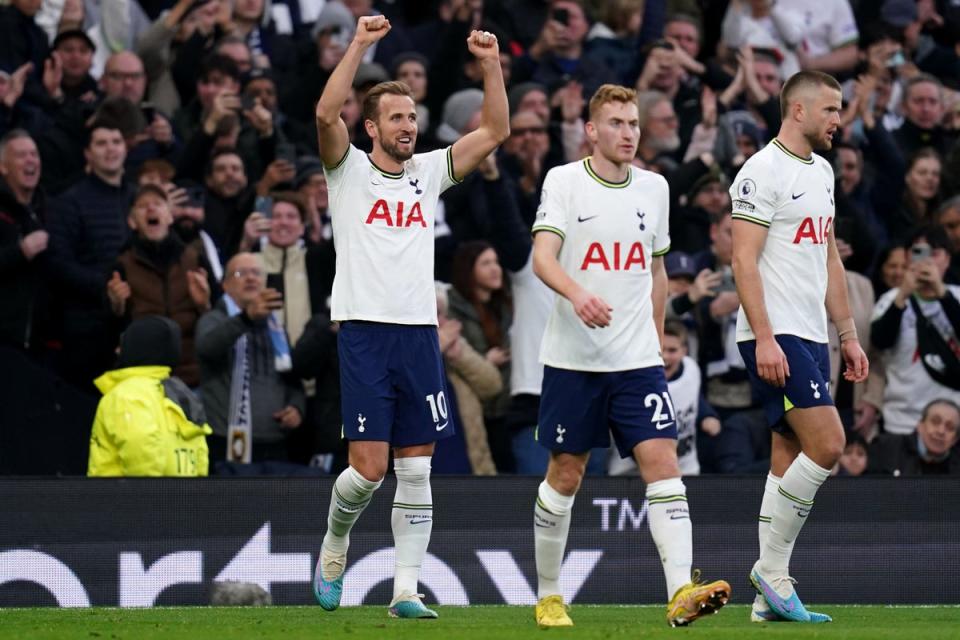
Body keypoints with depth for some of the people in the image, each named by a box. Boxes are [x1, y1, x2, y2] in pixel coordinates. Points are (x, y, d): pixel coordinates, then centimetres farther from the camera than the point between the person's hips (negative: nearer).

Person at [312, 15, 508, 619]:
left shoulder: (428, 172, 14)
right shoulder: (349, 170, 2)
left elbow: (495, 131, 10)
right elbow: (327, 113, -16)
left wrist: (492, 65, -2)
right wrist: (361, 44, -21)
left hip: (420, 335, 4)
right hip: (365, 331, -4)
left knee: (416, 471, 1)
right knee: (369, 467, -9)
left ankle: (406, 591, 3)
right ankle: (335, 544, 20)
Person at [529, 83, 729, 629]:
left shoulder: (654, 188, 10)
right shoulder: (564, 181, -4)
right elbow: (543, 257, -17)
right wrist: (577, 294, -36)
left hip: (638, 359, 3)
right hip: (573, 358, -3)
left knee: (663, 463, -12)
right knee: (565, 476, 5)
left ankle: (682, 593, -21)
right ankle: (549, 597, 19)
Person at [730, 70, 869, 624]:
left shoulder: (822, 171, 17)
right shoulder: (763, 172, -11)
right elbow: (744, 260, -16)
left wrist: (849, 334, 19)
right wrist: (764, 338, -22)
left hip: (811, 337, 9)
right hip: (776, 338, -9)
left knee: (789, 462, 6)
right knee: (827, 444, -16)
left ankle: (772, 595, 7)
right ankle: (771, 568, -6)